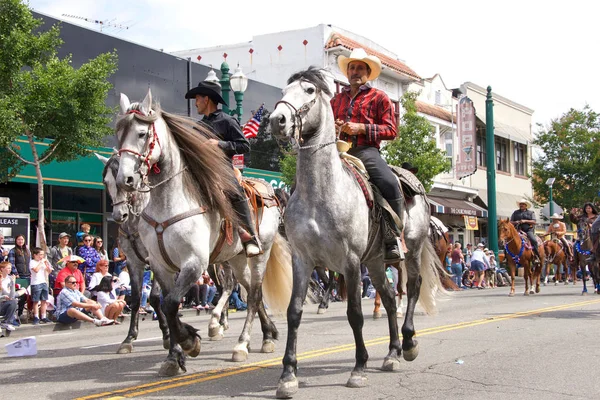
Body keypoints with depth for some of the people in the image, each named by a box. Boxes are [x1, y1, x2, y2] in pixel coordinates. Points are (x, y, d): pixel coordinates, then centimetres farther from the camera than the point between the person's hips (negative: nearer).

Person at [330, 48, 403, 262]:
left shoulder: (379, 97, 11)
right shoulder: (338, 99, 24)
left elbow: (391, 130, 2)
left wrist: (361, 128, -11)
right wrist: (332, 127, 6)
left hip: (366, 151, -4)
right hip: (339, 151, 5)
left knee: (391, 185, -30)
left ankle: (393, 240, -21)